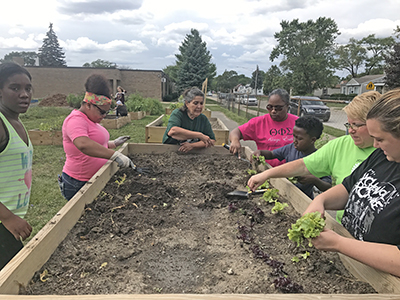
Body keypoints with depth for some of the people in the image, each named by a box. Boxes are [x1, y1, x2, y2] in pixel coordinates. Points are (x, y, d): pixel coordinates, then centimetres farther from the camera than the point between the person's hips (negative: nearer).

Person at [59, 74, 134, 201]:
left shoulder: (89, 120, 13)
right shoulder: (75, 120, -19)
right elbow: (84, 145, -38)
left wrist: (113, 143, 13)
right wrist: (115, 155, -40)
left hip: (94, 180, 9)